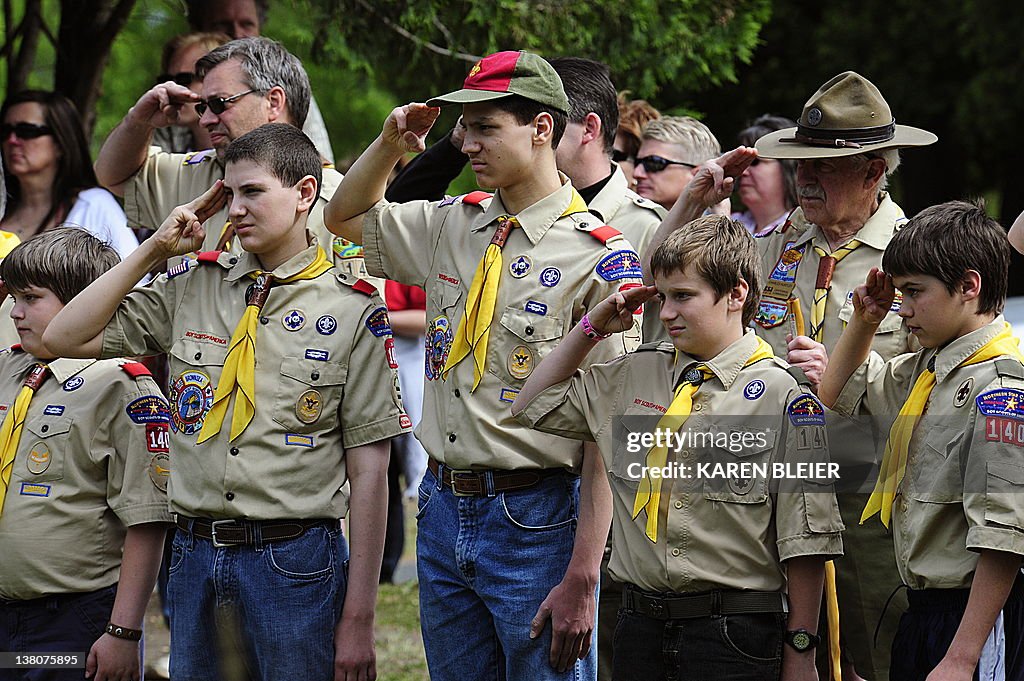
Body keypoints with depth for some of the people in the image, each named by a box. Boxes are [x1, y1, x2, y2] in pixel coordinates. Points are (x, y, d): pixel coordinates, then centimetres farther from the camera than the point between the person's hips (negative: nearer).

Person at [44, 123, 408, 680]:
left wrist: (358, 619, -8)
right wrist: (153, 251, 3)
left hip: (294, 564, -4)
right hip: (196, 556, 4)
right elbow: (66, 337, 8)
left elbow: (368, 470, -4)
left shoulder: (352, 310, -3)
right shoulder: (193, 286, 9)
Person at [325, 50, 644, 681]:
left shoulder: (601, 258, -12)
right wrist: (392, 143, 7)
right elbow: (347, 217, 28)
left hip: (536, 522, -7)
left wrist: (581, 579, -20)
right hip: (445, 510, 7)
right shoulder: (453, 225, 9)